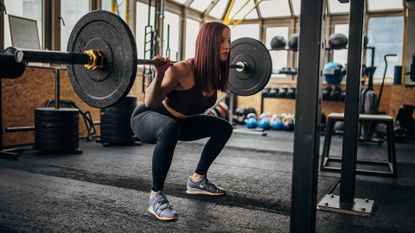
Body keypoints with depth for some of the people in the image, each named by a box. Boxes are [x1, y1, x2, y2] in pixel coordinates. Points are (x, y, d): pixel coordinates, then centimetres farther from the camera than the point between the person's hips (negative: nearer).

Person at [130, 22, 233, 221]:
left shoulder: (215, 72, -10)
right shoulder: (183, 70, -32)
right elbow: (150, 103, -28)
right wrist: (159, 74, -42)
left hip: (178, 120, 8)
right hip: (147, 118, -8)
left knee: (224, 128, 8)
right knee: (170, 129, -42)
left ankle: (197, 180, 20)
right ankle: (156, 196, -25)